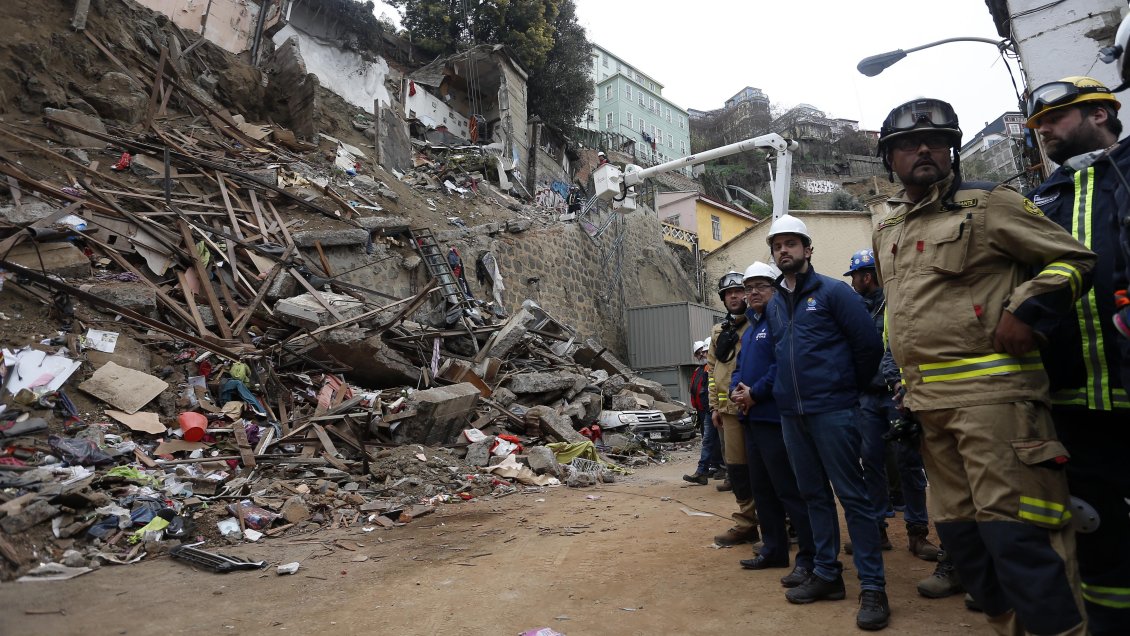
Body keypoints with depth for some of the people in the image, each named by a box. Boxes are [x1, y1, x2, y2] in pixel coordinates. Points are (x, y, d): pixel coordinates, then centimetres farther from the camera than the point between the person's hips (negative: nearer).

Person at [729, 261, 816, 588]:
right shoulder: (749, 329, 20)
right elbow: (739, 367, 22)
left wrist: (755, 393, -17)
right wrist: (736, 389, 1)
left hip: (775, 417, -10)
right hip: (751, 418, 10)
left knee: (790, 489, -7)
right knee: (762, 488, 16)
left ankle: (809, 557, 3)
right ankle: (773, 549, 27)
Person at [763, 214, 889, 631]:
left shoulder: (833, 292, -4)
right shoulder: (774, 305, 13)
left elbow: (869, 346, -5)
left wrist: (848, 389, 4)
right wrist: (787, 391, 15)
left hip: (832, 411, -6)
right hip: (791, 414, 6)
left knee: (852, 495, -2)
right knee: (814, 494, 12)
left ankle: (873, 586, 6)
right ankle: (827, 574, 23)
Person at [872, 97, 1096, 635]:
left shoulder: (988, 204, 2)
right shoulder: (885, 232, 18)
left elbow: (1075, 259, 2)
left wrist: (1028, 311, -14)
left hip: (993, 394, -6)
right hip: (928, 406, 7)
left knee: (1016, 532, -8)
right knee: (959, 530, 12)